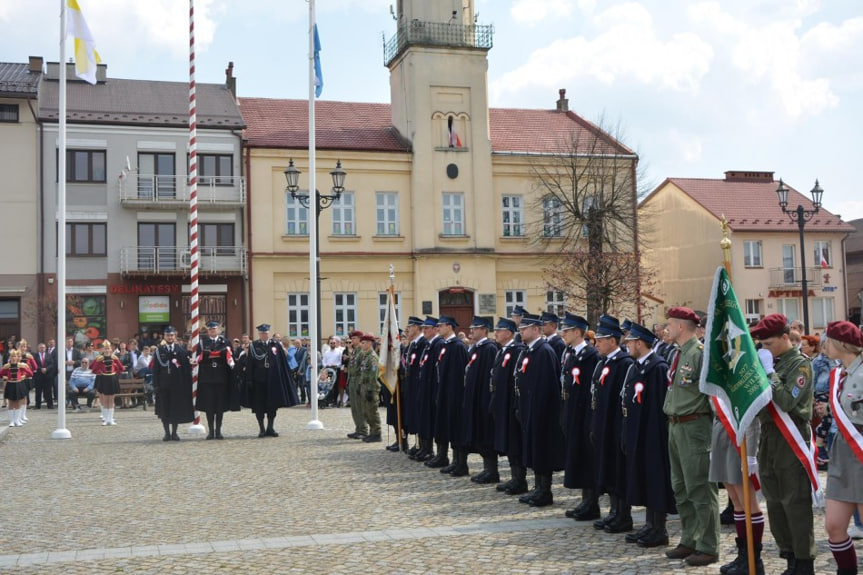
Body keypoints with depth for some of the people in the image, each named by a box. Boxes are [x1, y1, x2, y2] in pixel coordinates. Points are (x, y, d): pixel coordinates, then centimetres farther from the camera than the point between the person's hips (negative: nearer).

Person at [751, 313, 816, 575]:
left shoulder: (800, 364, -9)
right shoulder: (771, 362, 12)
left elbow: (786, 401, -20)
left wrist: (768, 370, -16)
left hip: (791, 440, -7)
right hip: (768, 438, 8)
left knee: (796, 503, -2)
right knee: (774, 502, 12)